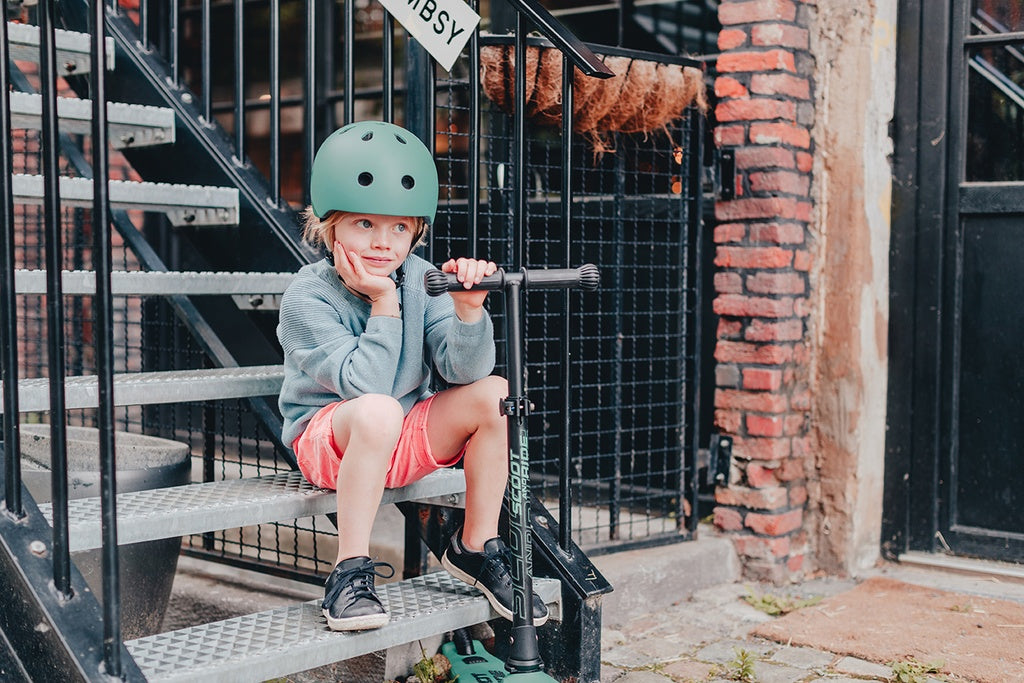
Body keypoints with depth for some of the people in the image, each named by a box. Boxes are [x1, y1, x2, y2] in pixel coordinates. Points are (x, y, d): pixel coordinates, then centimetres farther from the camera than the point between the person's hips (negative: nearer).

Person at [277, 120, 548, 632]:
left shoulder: (419, 279, -5)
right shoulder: (306, 298, -17)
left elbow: (463, 370, -15)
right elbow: (365, 385, -27)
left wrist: (468, 309, -32)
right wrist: (384, 303, -27)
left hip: (405, 439, 5)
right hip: (327, 437, -5)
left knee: (495, 393, -17)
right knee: (377, 411, -39)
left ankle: (475, 548, -2)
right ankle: (350, 571, -27)